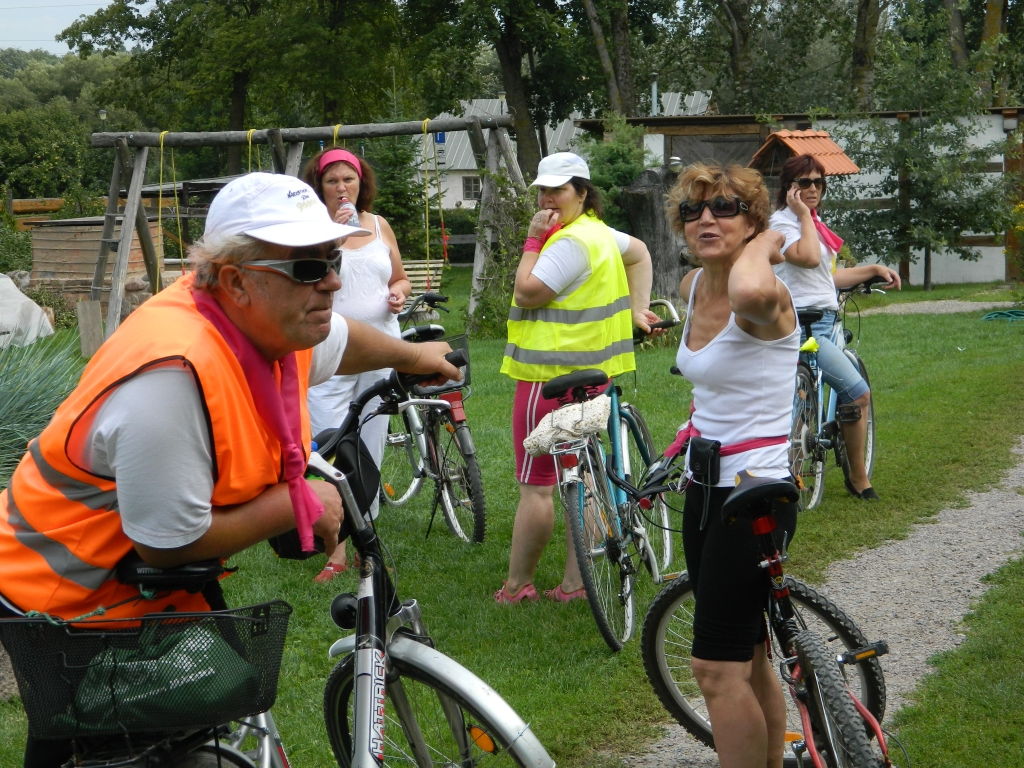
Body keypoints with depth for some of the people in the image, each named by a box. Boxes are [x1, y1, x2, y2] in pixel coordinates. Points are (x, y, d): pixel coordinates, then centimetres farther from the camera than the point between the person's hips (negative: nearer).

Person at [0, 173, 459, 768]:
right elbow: (171, 545, -30)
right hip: (65, 602, -8)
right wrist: (301, 504, -20)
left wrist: (412, 356, 36)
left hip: (158, 587, 9)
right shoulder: (174, 373, -36)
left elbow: (338, 340, 18)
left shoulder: (272, 319, -8)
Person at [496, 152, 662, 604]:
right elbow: (640, 253, 29)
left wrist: (533, 240, -12)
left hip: (552, 377, -11)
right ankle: (575, 582, 17)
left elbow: (527, 293, -19)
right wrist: (638, 310, 22)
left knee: (535, 485, -4)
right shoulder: (598, 232, 15)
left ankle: (517, 586, 3)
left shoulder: (571, 242, -18)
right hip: (590, 376, 11)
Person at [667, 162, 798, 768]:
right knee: (748, 659, 18)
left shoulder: (766, 298, -20)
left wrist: (764, 243, -28)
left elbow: (750, 293, -47)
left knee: (717, 667, -8)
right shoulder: (693, 287, 6)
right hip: (706, 487, 9)